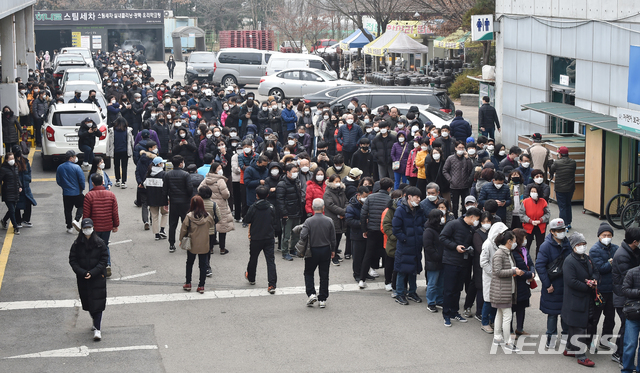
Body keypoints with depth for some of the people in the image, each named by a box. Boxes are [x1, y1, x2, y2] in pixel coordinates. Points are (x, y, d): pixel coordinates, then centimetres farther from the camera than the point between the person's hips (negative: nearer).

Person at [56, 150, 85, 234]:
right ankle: (76, 220, -6)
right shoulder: (76, 167, -14)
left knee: (67, 210, 11)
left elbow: (58, 181, 7)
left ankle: (69, 227, 14)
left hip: (66, 193, 4)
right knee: (81, 206, 15)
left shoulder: (60, 168, 1)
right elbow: (82, 179, -13)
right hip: (77, 192, -4)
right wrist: (82, 189, 4)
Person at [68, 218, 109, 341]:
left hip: (98, 277, -3)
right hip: (82, 279, 3)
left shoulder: (99, 243, -5)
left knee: (97, 303, -9)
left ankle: (98, 329, -10)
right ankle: (96, 323, 33)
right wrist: (82, 272, -14)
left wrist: (93, 272, -15)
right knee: (87, 302, 12)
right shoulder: (77, 244, -1)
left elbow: (104, 259, -5)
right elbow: (72, 260, 0)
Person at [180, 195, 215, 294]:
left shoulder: (189, 216, -16)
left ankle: (188, 284, 24)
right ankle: (201, 286, 12)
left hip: (192, 245, -1)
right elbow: (211, 225, 7)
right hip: (204, 245, 1)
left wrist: (181, 240, 6)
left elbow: (184, 229, -8)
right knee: (203, 265, 10)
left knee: (189, 263, 17)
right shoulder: (208, 216, -11)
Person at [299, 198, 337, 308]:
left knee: (308, 273, 16)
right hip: (326, 250, 2)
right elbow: (333, 238, 0)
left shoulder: (309, 221, -13)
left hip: (312, 251, -2)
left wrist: (303, 245, -1)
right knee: (324, 275, 9)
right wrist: (333, 250, 15)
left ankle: (311, 294, 0)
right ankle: (323, 299, 12)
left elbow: (303, 235, -22)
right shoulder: (329, 221, -6)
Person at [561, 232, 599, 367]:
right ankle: (580, 356, 0)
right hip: (575, 301, -9)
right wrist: (587, 287, -17)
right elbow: (571, 281, -21)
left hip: (588, 299, 9)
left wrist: (594, 281, -5)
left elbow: (596, 272, 18)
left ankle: (569, 349, 27)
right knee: (578, 327, -5)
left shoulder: (587, 259, 11)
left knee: (588, 325, 15)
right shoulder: (569, 261, -15)